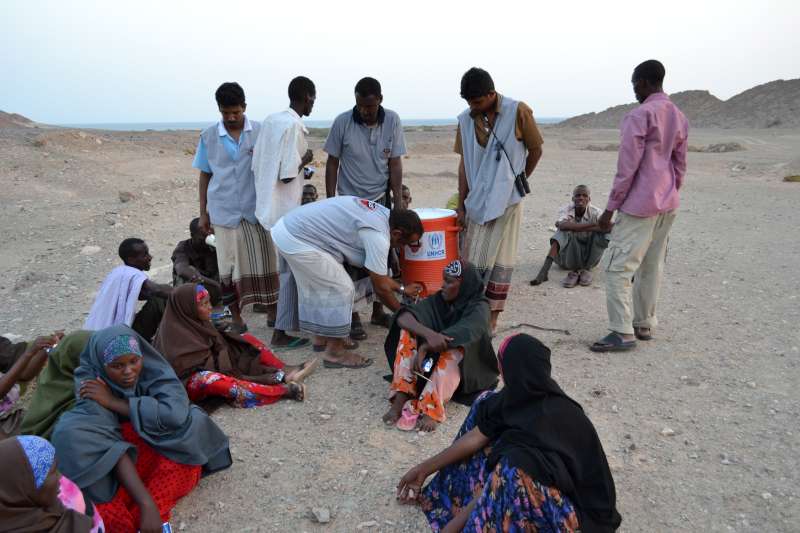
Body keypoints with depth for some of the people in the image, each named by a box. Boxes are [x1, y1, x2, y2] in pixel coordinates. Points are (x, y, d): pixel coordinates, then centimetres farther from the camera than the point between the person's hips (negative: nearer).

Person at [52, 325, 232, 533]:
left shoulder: (153, 368, -15)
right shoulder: (90, 382, -19)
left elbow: (176, 413, -32)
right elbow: (111, 448, -29)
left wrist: (112, 402, -26)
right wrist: (146, 502, -40)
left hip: (159, 450, 1)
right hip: (108, 464, -1)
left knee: (193, 422, -28)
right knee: (69, 433, -29)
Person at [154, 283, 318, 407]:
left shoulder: (197, 321, 0)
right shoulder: (176, 332, -24)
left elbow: (219, 345, 7)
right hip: (191, 381, -9)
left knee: (247, 340, 3)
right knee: (213, 380, -42)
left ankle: (285, 373, -18)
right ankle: (284, 389, -43)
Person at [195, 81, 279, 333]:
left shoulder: (261, 132, -1)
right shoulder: (208, 136, 3)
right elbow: (205, 175, 8)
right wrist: (203, 213, 7)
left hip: (257, 209, -1)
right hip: (224, 212, 1)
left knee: (264, 262, 5)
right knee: (229, 267, 6)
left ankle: (272, 310, 20)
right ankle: (236, 317, 19)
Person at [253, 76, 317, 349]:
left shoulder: (270, 120, 8)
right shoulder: (293, 126, -17)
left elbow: (256, 164, 12)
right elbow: (287, 175, -22)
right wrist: (305, 159, -4)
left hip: (266, 206, 9)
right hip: (284, 210, -9)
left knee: (283, 265, 23)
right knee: (291, 269, 2)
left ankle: (281, 315, 38)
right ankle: (280, 333, 8)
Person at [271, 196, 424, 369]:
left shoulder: (381, 214, 9)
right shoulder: (378, 236, -19)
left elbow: (376, 270, 20)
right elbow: (381, 288, -10)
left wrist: (401, 288, 26)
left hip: (286, 228, 10)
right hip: (295, 241, -10)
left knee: (319, 286, 23)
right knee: (341, 289, -3)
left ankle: (321, 338, 37)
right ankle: (335, 354, 6)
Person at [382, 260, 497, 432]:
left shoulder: (478, 308, -14)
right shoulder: (438, 300, -4)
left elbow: (462, 334, -34)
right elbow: (402, 317, -20)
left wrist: (424, 348, -37)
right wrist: (429, 334, -39)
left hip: (465, 367, -4)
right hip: (432, 359, 4)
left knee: (454, 347, -36)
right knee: (407, 332, -20)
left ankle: (431, 410, -45)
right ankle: (399, 401, -33)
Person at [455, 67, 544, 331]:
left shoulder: (518, 112, -10)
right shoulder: (466, 119, 1)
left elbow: (535, 151, 1)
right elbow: (464, 162, 5)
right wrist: (461, 204, 4)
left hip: (507, 199, -3)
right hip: (477, 201, 3)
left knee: (500, 260, 2)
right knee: (471, 260, 6)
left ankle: (492, 318, 12)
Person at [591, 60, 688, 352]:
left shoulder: (639, 115, -13)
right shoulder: (679, 117, 13)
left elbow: (627, 168, -16)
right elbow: (680, 166, 16)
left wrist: (610, 209, -11)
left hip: (639, 205, -9)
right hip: (667, 204, 9)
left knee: (618, 268, -6)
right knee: (652, 267, 14)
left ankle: (623, 333, -6)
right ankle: (644, 324, 21)